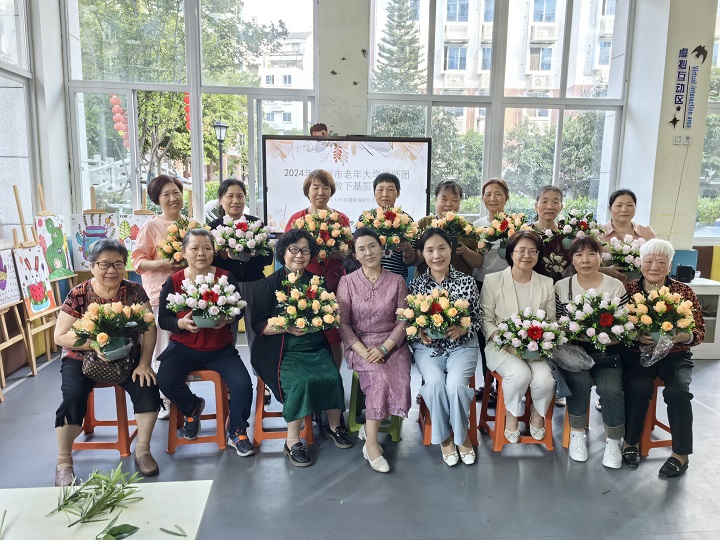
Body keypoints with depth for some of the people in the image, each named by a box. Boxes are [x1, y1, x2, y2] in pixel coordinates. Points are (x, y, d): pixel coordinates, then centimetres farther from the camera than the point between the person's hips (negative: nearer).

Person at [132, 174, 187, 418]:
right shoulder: (151, 227, -2)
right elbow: (138, 261, -4)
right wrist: (161, 264, -20)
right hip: (161, 296, -4)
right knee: (164, 350, -1)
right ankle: (164, 401, 14)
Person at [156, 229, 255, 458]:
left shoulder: (226, 278, -4)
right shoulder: (173, 282, -3)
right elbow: (163, 318, -1)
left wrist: (228, 319, -20)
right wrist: (181, 323, -21)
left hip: (221, 349, -1)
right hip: (183, 347, 1)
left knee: (243, 383, -22)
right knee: (165, 380, -23)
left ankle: (237, 431, 8)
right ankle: (192, 408, 15)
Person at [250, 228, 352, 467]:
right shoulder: (268, 284, 0)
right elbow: (258, 324, -4)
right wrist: (286, 327, -19)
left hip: (316, 347, 4)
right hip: (283, 351, -3)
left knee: (333, 377, -22)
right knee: (300, 381, -29)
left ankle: (334, 425, 5)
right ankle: (292, 442, -12)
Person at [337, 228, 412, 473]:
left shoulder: (396, 281, 7)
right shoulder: (347, 282, 4)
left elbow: (403, 321, 1)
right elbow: (342, 323, -1)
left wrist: (384, 348, -15)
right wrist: (363, 350, -16)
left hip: (391, 344, 2)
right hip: (359, 345, -1)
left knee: (397, 379, -29)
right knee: (381, 376, -30)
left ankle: (368, 428, -7)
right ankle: (371, 442, -18)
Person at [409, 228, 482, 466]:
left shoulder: (467, 282, 0)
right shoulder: (416, 284, 2)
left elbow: (478, 319, 4)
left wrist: (462, 329, -16)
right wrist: (419, 333, -15)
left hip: (462, 346, 0)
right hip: (428, 347, 1)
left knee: (456, 384, -27)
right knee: (435, 382, -28)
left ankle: (461, 435, 2)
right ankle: (444, 436, -1)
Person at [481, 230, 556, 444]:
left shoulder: (547, 283, 10)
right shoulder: (493, 280, 0)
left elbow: (552, 321, 9)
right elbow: (486, 319, -2)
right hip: (501, 345, -2)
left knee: (545, 378, -28)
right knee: (520, 373, -32)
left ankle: (537, 414, 9)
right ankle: (511, 414, 1)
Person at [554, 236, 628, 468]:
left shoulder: (616, 286, 4)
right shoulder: (561, 287, 4)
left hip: (607, 354, 1)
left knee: (611, 389, -23)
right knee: (579, 381, -27)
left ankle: (613, 441, 4)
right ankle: (577, 434, -2)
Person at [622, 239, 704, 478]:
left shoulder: (684, 292, 1)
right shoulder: (628, 290, -1)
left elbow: (700, 332, 0)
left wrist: (683, 336, -22)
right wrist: (636, 336, -24)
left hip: (675, 356, 1)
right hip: (638, 355, 0)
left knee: (678, 390, -25)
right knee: (639, 387, -27)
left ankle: (681, 454, -5)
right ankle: (630, 442, -3)